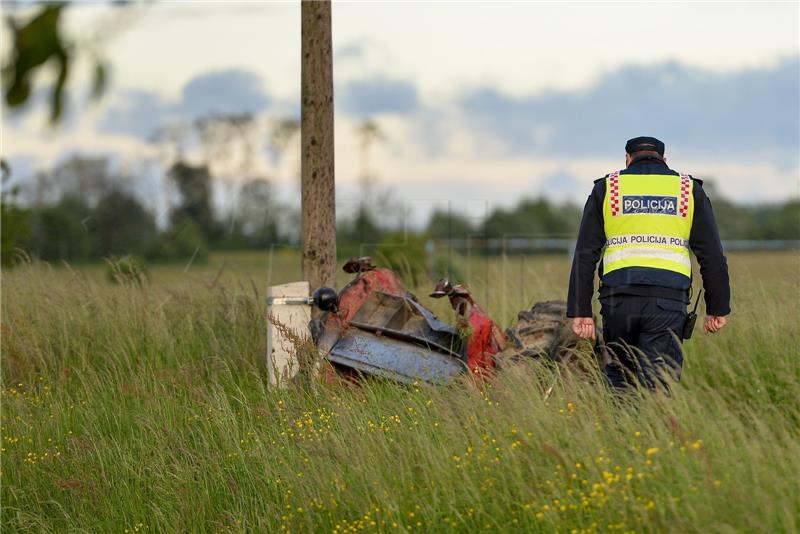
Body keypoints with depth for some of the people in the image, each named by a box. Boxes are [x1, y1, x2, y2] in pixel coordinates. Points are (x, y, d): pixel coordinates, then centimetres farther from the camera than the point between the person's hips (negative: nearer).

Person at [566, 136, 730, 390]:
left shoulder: (606, 188, 12)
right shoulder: (690, 190, 12)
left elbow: (585, 255, 4)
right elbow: (712, 256, 7)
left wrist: (581, 311, 4)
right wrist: (717, 308, 13)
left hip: (618, 297, 1)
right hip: (668, 301, -1)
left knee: (618, 374, 18)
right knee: (658, 386, -3)